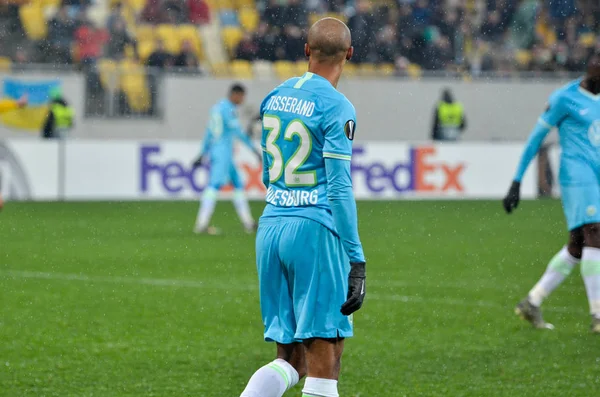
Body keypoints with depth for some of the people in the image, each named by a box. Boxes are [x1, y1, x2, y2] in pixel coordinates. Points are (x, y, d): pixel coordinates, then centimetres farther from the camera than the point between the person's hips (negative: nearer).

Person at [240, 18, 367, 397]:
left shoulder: (274, 98, 13)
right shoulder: (337, 108, -9)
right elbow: (339, 187, -14)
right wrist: (357, 260, -13)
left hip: (270, 227, 7)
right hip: (316, 230, -7)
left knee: (290, 360, 11)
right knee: (324, 364, -2)